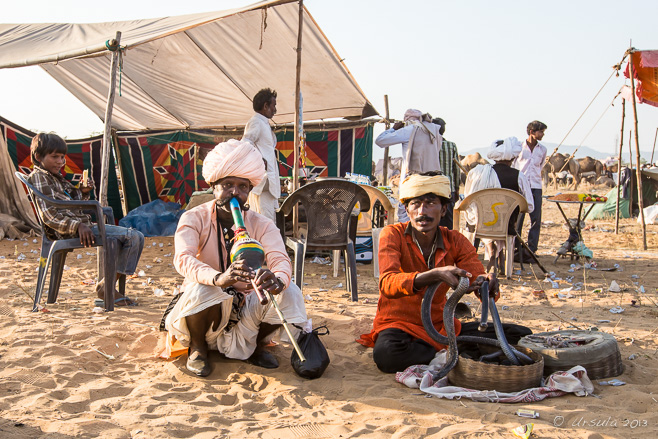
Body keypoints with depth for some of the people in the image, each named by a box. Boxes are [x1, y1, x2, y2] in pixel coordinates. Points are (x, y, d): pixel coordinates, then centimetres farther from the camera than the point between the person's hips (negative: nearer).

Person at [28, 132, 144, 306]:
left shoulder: (55, 176, 23)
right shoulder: (39, 177, -6)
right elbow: (49, 215, -17)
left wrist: (82, 192, 8)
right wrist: (77, 226, -26)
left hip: (83, 225, 10)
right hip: (71, 232, -10)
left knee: (137, 237, 5)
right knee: (131, 236, -20)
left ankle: (108, 286, 2)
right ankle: (106, 286, -13)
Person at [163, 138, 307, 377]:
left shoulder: (261, 225, -6)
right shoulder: (194, 219, -12)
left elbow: (281, 259, -23)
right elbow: (183, 258, -31)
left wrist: (276, 280, -50)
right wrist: (218, 278, -53)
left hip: (246, 308, 2)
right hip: (205, 309, -2)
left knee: (288, 293, -25)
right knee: (203, 290, -36)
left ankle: (257, 345, 4)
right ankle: (198, 348, -4)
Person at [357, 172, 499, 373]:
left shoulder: (455, 241, 0)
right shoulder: (393, 234, -11)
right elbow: (387, 284, -27)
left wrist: (488, 283, -34)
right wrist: (435, 275, -43)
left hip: (440, 326, 3)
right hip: (398, 325, -3)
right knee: (386, 354, -39)